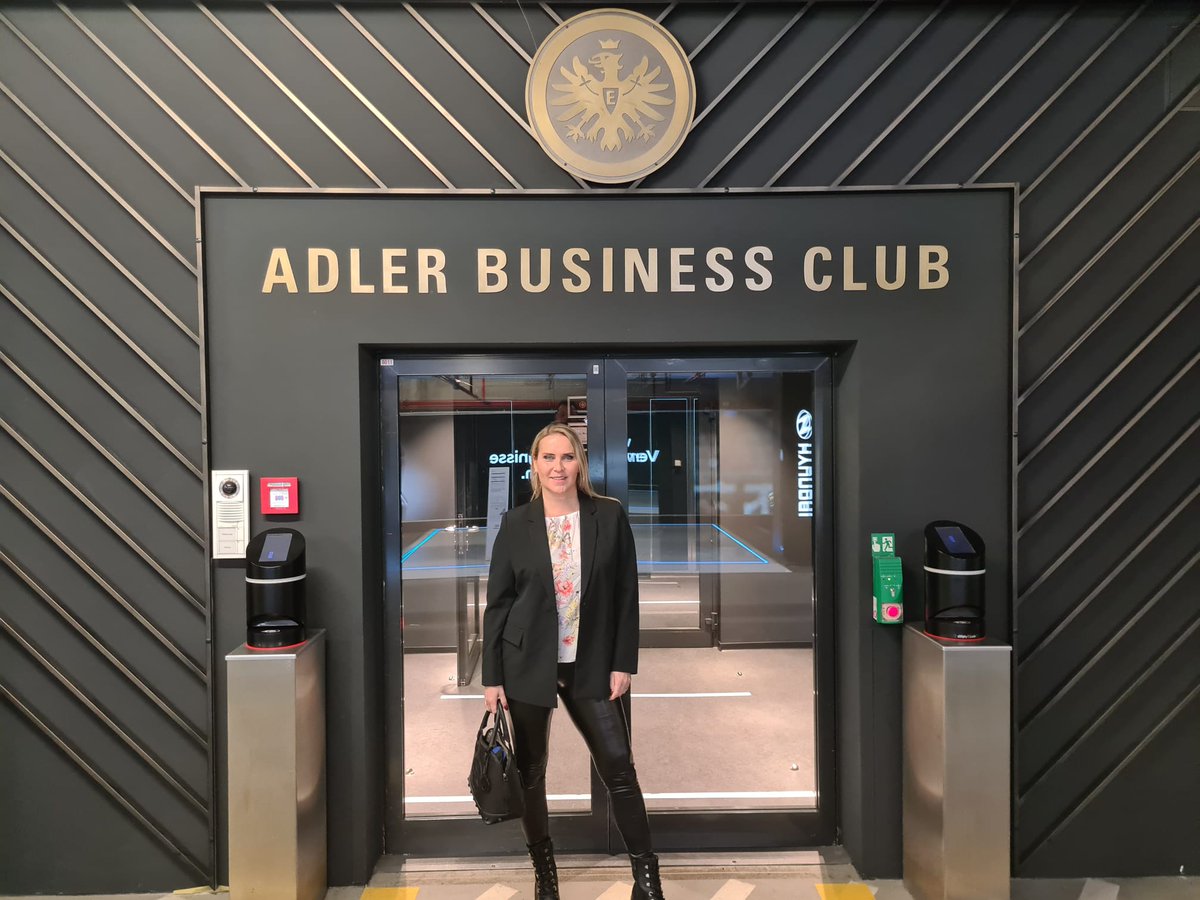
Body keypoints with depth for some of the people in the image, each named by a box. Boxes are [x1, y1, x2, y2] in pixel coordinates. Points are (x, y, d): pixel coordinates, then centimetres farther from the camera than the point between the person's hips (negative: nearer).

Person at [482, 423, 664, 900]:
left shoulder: (610, 516, -3)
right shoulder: (515, 524, -3)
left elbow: (626, 594, 0)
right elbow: (497, 602, 0)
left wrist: (623, 663, -3)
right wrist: (492, 676, -1)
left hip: (592, 665, 0)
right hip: (528, 665, 1)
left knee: (619, 767, 1)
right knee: (531, 770, 12)